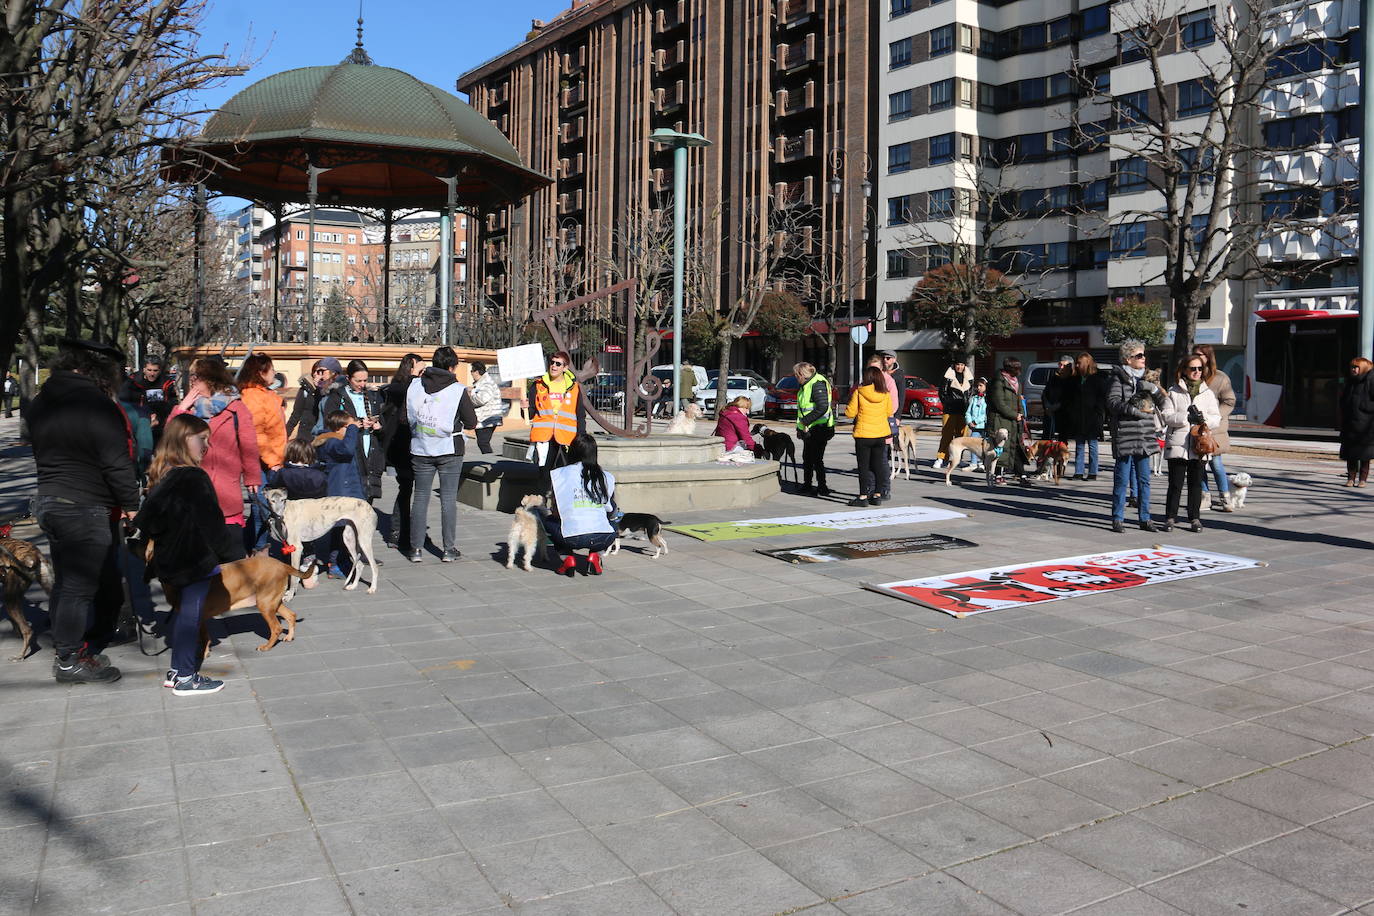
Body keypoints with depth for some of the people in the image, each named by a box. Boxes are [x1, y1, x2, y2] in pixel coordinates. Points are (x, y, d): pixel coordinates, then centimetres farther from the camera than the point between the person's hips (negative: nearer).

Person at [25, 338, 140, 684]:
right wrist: (130, 503, -8)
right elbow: (117, 463, -18)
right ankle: (70, 660, 10)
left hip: (48, 502, 9)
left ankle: (66, 650, 30)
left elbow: (41, 452, 19)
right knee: (80, 587, 1)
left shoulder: (39, 403, 11)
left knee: (65, 583, 18)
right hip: (85, 509, -9)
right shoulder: (97, 405, -18)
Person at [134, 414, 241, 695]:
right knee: (191, 614, -1)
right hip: (196, 562, -9)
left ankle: (177, 670, 27)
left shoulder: (161, 475, 8)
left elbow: (146, 520, 16)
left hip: (168, 561, 9)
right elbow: (212, 526, -17)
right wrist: (236, 553, -9)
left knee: (183, 611, 18)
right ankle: (185, 678, 6)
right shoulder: (194, 479, -18)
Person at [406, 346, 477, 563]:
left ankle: (416, 548, 10)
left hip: (421, 450, 3)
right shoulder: (458, 390, -9)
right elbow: (471, 423, -6)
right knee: (448, 498, 4)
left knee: (420, 497, 9)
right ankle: (449, 549, 7)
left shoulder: (414, 385, -1)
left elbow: (406, 417, 4)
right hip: (449, 449, -3)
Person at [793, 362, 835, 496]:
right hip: (809, 430, 10)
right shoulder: (805, 385, 17)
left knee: (816, 460, -4)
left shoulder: (818, 383, -16)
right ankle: (806, 486, 24)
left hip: (818, 429, -10)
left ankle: (822, 488, 5)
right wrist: (800, 427, 20)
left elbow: (822, 407, -25)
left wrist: (806, 420, -21)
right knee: (807, 459, 15)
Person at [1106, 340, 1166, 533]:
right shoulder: (1118, 377, -2)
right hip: (1124, 434, -6)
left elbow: (1163, 404, 14)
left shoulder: (1145, 378, 17)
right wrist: (1133, 408, -22)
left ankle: (1145, 519, 16)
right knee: (1122, 479, -2)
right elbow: (1113, 403, -13)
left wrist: (1153, 389, -3)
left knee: (1144, 479, 9)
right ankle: (1118, 519, 6)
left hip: (1144, 437, 6)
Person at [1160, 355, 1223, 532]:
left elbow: (1216, 419, 8)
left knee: (1196, 484, 6)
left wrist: (1203, 418, -13)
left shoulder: (1208, 393, 12)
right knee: (1175, 483, -1)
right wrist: (1187, 417, -16)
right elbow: (1167, 416, -4)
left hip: (1199, 445, 2)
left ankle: (1194, 518, 16)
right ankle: (1170, 517, 8)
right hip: (1177, 444, -2)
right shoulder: (1174, 392, 4)